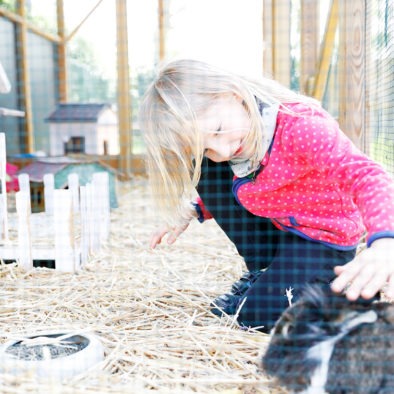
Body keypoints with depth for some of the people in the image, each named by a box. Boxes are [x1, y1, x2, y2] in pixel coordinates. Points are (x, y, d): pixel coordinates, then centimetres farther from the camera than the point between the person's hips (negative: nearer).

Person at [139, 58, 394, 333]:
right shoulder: (215, 149, -7)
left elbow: (364, 175, -44)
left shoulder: (300, 127, -31)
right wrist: (194, 211, -1)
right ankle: (260, 272, 4)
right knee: (208, 170, -11)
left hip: (325, 238, -7)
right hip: (274, 229, 7)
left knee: (260, 314, -25)